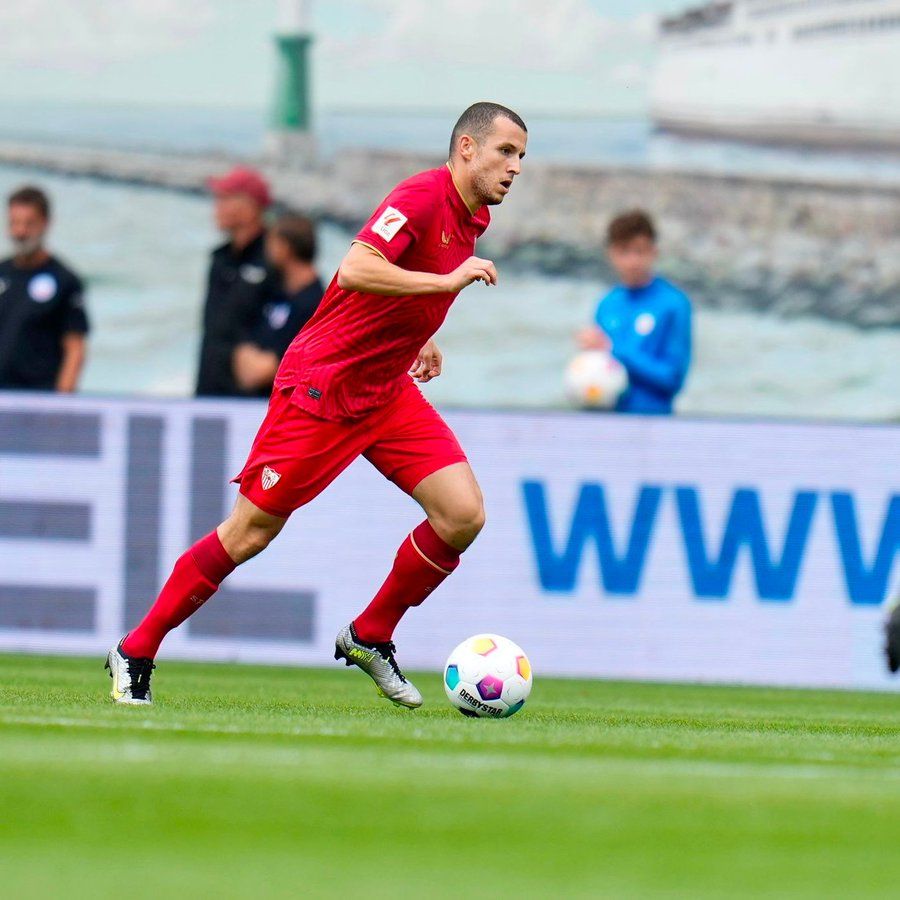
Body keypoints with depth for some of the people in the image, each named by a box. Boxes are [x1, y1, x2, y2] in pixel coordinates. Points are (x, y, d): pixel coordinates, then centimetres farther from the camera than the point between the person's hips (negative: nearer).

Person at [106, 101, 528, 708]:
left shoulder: (473, 218, 9)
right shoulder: (422, 197, -19)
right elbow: (355, 271, -34)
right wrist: (448, 281, -32)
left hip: (388, 390, 8)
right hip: (321, 386, -8)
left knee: (464, 515, -8)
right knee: (251, 533, -3)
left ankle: (370, 637, 10)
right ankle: (135, 653, 11)